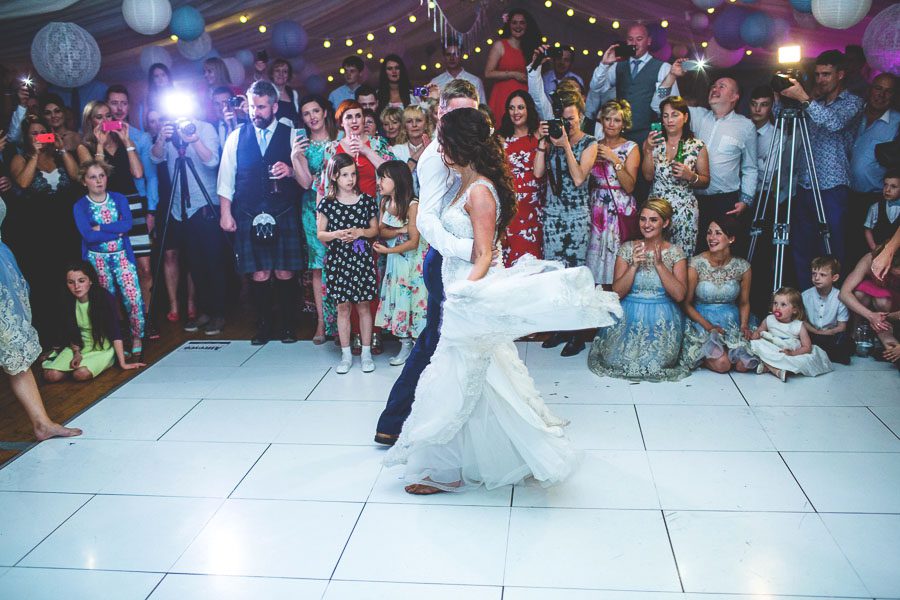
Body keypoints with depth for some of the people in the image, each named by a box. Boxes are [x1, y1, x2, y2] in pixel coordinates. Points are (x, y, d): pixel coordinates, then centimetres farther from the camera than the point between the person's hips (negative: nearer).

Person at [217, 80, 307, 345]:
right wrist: (226, 213, 3)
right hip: (248, 217, 1)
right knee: (259, 275, 1)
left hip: (284, 216, -1)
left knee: (285, 274, -1)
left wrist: (291, 171, -17)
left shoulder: (291, 135, 6)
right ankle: (264, 327, 15)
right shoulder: (236, 137, 10)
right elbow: (226, 178, 10)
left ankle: (288, 326, 14)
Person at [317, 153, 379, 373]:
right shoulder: (328, 203, -1)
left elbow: (375, 229, 6)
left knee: (363, 306, 6)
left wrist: (359, 232, -13)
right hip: (338, 261, 0)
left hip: (362, 260, 0)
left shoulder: (367, 200, 0)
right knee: (343, 307, 7)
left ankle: (366, 353, 17)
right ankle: (346, 355, 17)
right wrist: (337, 234, -18)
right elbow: (320, 234, 1)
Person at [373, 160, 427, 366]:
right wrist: (400, 230, -18)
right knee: (398, 298, 8)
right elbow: (381, 231, -1)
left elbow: (413, 242, -19)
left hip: (412, 261, -6)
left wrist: (387, 250, -17)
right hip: (395, 262, 6)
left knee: (410, 297, -1)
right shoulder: (385, 202, 3)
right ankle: (405, 344, 16)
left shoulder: (412, 205, -19)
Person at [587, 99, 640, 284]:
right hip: (596, 207, 3)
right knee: (595, 253, -2)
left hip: (621, 210, -3)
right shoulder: (594, 147, 10)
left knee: (616, 254, -6)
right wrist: (593, 158, -6)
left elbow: (629, 187, -9)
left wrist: (614, 160, -15)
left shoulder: (630, 148, 1)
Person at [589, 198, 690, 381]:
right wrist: (634, 266, -17)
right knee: (618, 359, -18)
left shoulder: (675, 252, 0)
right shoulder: (627, 248, 2)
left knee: (655, 362, -23)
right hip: (628, 317, 1)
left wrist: (659, 264, -16)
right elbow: (617, 292, -4)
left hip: (662, 320, -1)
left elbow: (679, 295, -10)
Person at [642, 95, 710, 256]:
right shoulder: (654, 142, 4)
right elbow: (648, 176, -4)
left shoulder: (697, 146, -1)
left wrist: (690, 176, -15)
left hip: (684, 211, -1)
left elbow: (705, 181, 4)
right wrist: (648, 150, -15)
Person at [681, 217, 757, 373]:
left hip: (733, 323, 3)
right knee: (722, 364, -26)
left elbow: (744, 303, 11)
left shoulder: (742, 266, -1)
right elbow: (687, 303, -5)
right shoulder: (696, 264, -9)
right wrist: (709, 327, -16)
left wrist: (744, 326, -8)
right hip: (702, 322, -3)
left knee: (744, 365, -20)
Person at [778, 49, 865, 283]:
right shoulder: (814, 102, 16)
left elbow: (834, 123, -21)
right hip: (805, 185, 6)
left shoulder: (852, 102, 0)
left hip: (832, 187, -5)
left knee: (830, 251, -3)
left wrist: (803, 98, -28)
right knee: (800, 248, 7)